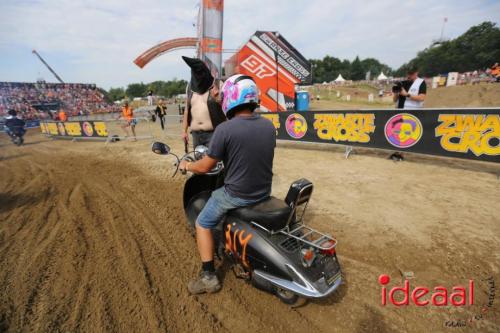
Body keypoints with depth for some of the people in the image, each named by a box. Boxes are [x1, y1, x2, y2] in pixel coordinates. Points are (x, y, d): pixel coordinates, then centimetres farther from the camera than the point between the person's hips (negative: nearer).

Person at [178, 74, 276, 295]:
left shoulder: (224, 129, -20)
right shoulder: (269, 126, -2)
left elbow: (205, 167, -12)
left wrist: (186, 165, 9)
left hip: (237, 194, -7)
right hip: (265, 191, 7)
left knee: (202, 224, 15)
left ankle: (209, 277, 17)